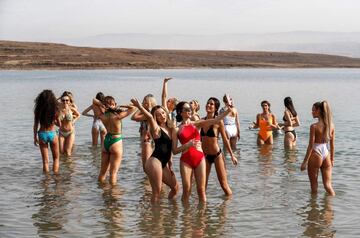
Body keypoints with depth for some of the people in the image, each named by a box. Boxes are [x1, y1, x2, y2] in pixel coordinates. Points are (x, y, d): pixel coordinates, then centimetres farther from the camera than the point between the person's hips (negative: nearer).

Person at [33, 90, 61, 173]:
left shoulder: (38, 110, -7)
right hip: (52, 134, -1)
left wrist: (35, 137, 9)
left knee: (45, 161, 9)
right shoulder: (55, 109, -9)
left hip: (42, 134, 1)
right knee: (56, 158, 19)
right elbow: (59, 124, 0)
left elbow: (35, 125, -2)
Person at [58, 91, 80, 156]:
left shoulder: (72, 109, -9)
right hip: (61, 132, 1)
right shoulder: (59, 109, -10)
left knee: (68, 152, -5)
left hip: (70, 132, -1)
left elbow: (78, 115, 11)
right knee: (61, 152, 3)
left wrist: (73, 121, -1)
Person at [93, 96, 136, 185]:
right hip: (116, 143, -5)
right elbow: (133, 108, -13)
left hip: (106, 142, 5)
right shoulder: (117, 116, -17)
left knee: (102, 171, 18)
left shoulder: (102, 116, -6)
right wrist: (119, 107, -10)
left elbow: (94, 101, 6)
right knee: (113, 172, 0)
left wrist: (101, 105, -10)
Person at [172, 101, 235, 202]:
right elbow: (174, 151, 0)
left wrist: (227, 111, -20)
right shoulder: (177, 130, 3)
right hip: (186, 160, -2)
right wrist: (187, 145, -15)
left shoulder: (197, 124, 8)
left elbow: (214, 120, -6)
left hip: (199, 158, 2)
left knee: (201, 190, 3)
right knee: (186, 190, 0)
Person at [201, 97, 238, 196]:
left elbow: (225, 139, -3)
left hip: (217, 155, -4)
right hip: (205, 155, 4)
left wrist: (232, 155, 0)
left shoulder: (218, 121, -10)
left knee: (223, 184, 3)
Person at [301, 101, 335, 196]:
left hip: (316, 155, -5)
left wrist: (304, 162, -8)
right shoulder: (331, 125, 1)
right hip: (326, 154, 5)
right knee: (328, 185, 11)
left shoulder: (314, 126, -15)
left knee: (314, 185, 10)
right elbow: (332, 145, 8)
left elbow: (311, 146, -14)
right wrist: (332, 159, 19)